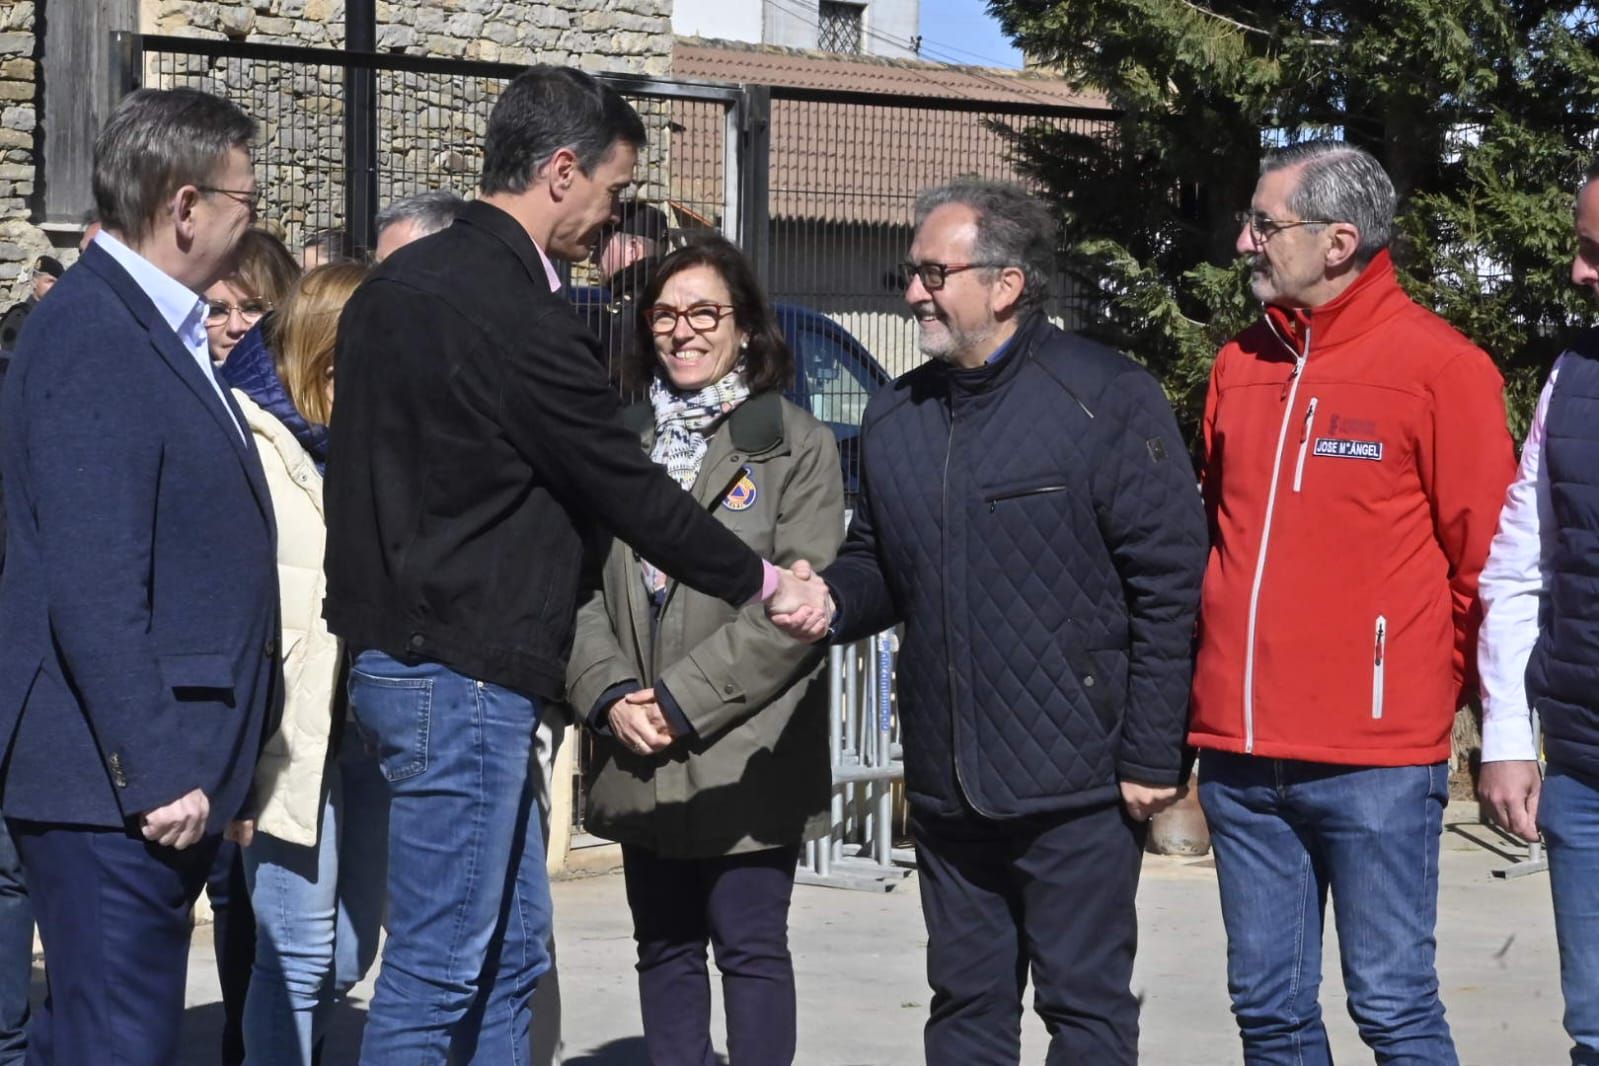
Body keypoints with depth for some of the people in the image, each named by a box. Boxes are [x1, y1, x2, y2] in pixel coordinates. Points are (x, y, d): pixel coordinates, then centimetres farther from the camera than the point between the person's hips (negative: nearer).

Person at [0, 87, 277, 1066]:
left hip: (168, 778, 10)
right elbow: (93, 590, -21)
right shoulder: (92, 338, -15)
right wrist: (155, 773, -21)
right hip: (115, 794, -10)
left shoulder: (161, 331, 16)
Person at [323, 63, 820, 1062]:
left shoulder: (395, 287, 12)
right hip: (463, 673, -10)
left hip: (397, 642, 10)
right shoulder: (520, 318, -18)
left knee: (511, 953, 15)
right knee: (436, 973, -4)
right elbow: (629, 490, -12)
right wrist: (767, 584, 3)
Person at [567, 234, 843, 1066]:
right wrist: (611, 694, -10)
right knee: (665, 949, 11)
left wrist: (683, 703, -15)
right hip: (641, 760, 4)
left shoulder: (795, 445, -3)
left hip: (745, 758, -4)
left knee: (751, 948, 0)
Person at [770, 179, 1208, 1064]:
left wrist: (1151, 758, -13)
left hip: (1076, 788, -6)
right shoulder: (894, 417, 11)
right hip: (945, 783, 6)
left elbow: (1169, 585, -10)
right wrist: (832, 601, -4)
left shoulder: (1108, 400, -8)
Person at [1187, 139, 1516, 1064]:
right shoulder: (1242, 365, 11)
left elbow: (1485, 560, -4)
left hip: (1375, 759, -6)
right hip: (1241, 754, 6)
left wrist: (1439, 688, 3)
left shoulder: (1438, 366, -7)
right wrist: (1218, 691, 14)